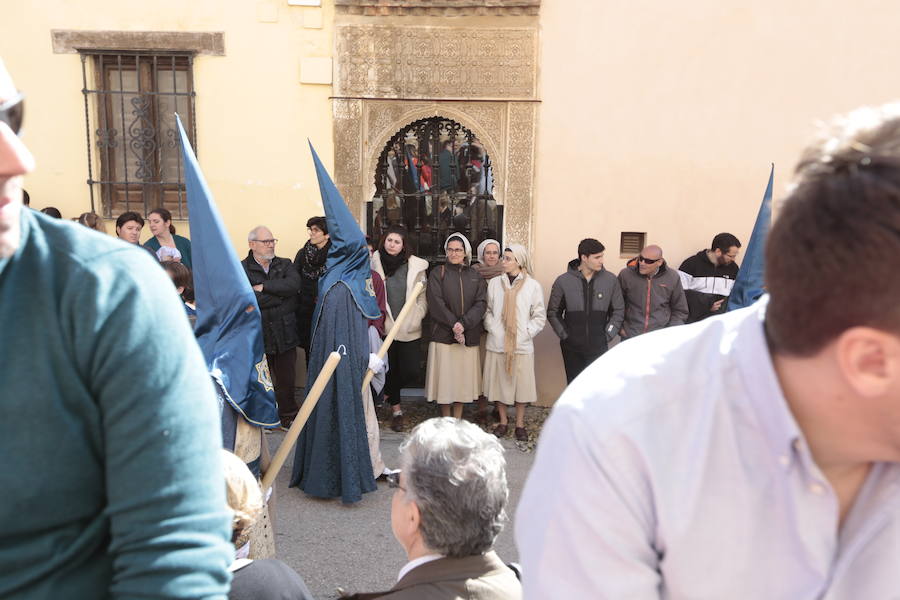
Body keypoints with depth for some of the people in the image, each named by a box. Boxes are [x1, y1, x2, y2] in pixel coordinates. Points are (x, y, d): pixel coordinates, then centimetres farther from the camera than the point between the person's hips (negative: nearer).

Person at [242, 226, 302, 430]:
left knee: (286, 379, 9)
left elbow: (294, 284, -9)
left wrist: (264, 287, -12)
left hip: (284, 334, 3)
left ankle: (288, 417, 24)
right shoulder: (241, 269, -1)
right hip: (256, 335, -3)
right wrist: (282, 295, -11)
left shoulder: (285, 264, 12)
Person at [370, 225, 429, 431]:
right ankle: (396, 408, 26)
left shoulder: (416, 266, 1)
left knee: (410, 370, -3)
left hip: (410, 330, 1)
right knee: (390, 369, 5)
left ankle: (387, 393, 27)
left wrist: (413, 320, -4)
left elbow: (422, 298, 5)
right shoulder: (375, 264, 1)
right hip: (385, 327, 0)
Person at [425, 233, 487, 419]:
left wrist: (464, 324, -15)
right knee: (444, 377, 0)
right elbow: (436, 302, -7)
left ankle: (457, 421, 16)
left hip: (469, 335, 2)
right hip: (443, 333, -2)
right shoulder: (438, 273, 3)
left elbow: (481, 303, -1)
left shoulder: (475, 276, 10)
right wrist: (453, 324, -17)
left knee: (463, 378, 5)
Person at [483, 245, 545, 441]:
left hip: (522, 345, -1)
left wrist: (527, 332, -8)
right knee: (499, 382, 8)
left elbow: (540, 316, 3)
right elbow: (487, 311, 7)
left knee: (521, 383, 4)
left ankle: (520, 424, 19)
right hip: (497, 343, 2)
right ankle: (503, 421, 23)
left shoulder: (533, 286, -1)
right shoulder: (495, 283, 2)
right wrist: (492, 328, -6)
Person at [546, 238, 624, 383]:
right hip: (572, 348, 0)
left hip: (598, 348, 0)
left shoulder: (610, 280, -1)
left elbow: (618, 311, 8)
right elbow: (553, 313, 6)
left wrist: (608, 335, 0)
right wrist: (564, 335, -1)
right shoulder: (563, 281, -4)